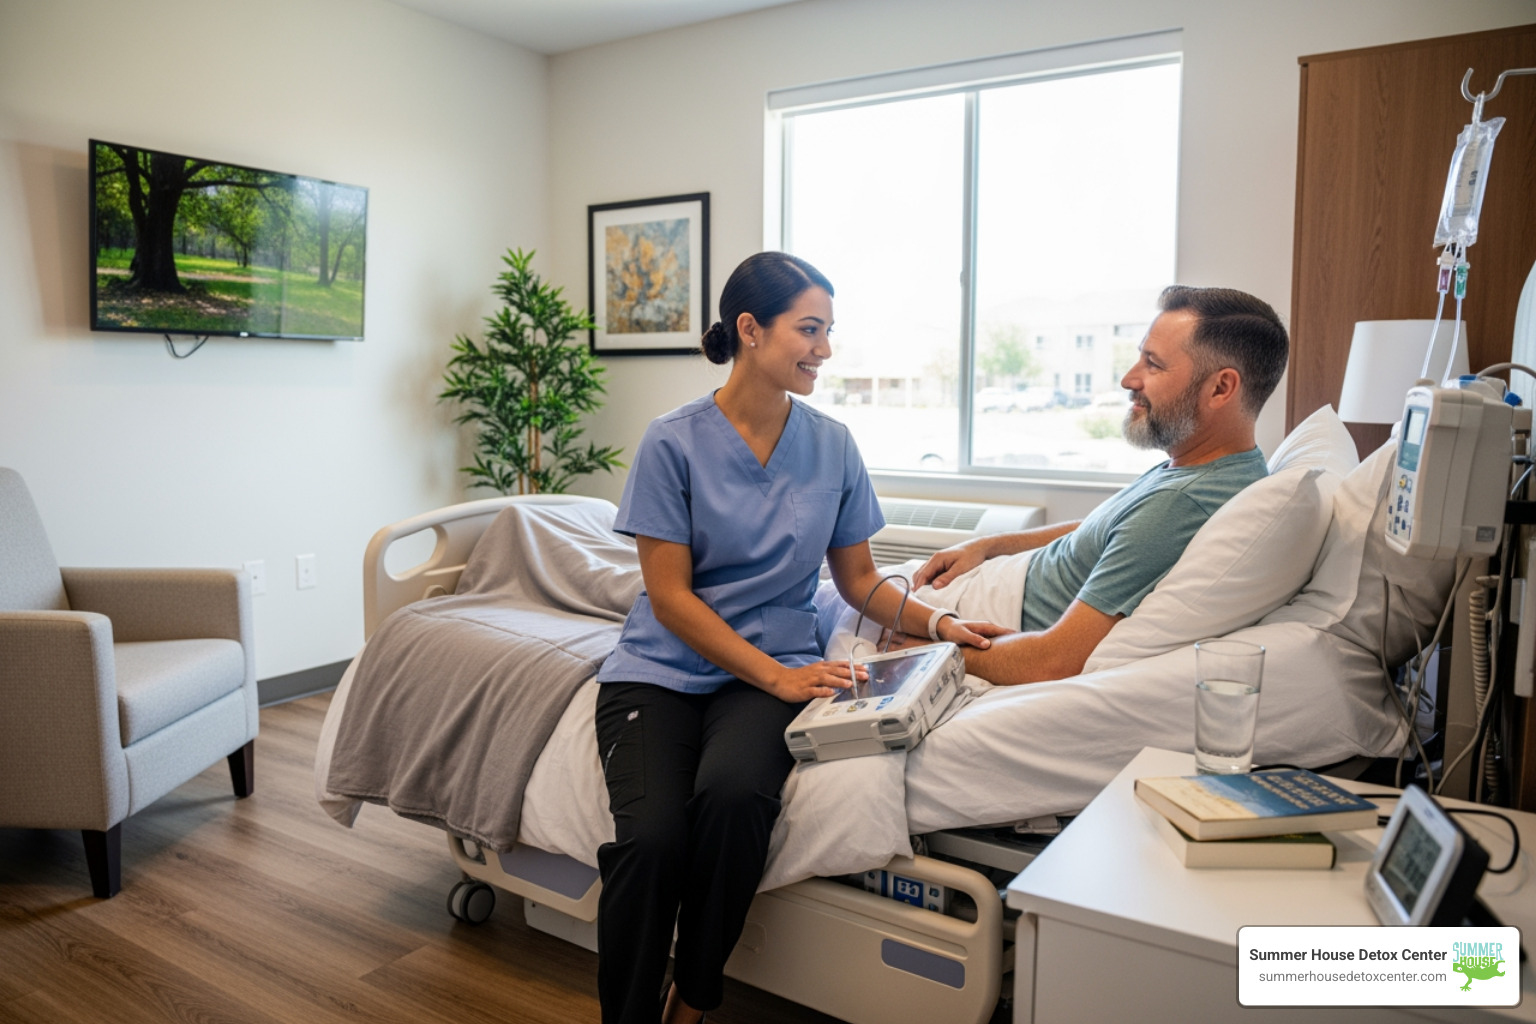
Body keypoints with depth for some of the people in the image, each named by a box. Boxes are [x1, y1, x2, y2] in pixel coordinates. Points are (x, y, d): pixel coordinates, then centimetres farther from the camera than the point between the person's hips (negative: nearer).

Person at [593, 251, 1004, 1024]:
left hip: (775, 665, 2)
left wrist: (936, 622, -4)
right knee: (651, 837, -29)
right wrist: (777, 676, -15)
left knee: (734, 792, -31)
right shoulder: (674, 441, -5)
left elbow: (858, 578, 14)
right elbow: (670, 597, -7)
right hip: (661, 669, -1)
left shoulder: (832, 445, 6)